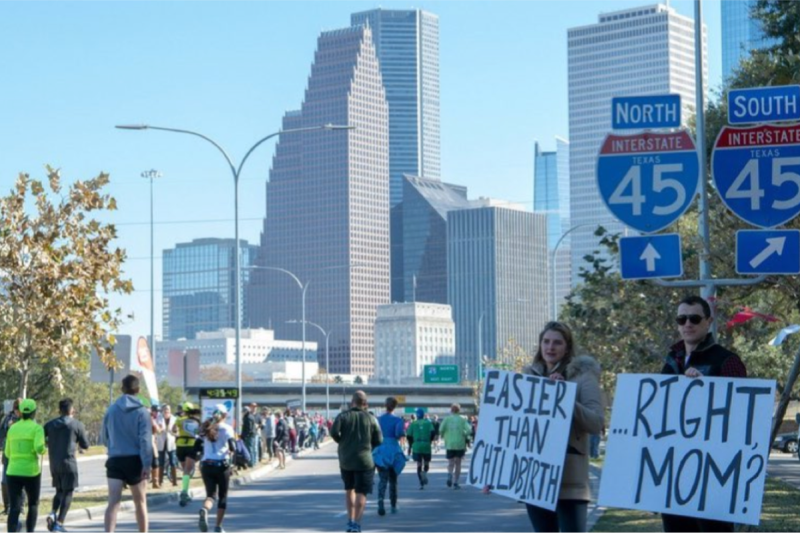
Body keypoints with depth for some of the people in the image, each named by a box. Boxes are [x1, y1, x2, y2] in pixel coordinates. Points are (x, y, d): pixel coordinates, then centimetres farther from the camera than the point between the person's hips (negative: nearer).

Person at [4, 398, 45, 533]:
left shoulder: (13, 428, 9)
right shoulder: (37, 428, -5)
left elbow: (8, 453, 16)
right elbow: (39, 447, -21)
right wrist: (42, 450, 2)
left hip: (13, 471, 3)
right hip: (31, 471, -3)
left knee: (14, 508, -3)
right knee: (33, 505, 20)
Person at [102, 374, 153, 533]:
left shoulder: (111, 410, 4)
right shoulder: (141, 411, -7)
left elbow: (105, 438, 14)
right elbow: (145, 440, -14)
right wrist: (147, 464, -14)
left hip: (114, 460, 2)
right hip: (134, 460, -2)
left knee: (113, 502, -7)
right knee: (140, 503, 13)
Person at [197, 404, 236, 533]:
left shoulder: (206, 428, 10)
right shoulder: (227, 428, -3)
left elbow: (200, 448, 8)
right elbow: (232, 447, -13)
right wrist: (230, 452, 7)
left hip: (206, 465, 3)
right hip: (222, 465, -3)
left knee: (211, 494, 6)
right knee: (222, 496, 11)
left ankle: (204, 510, -29)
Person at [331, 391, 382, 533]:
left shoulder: (343, 416, -2)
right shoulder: (371, 418, -1)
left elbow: (334, 432, -17)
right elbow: (378, 440, -2)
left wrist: (342, 442, 3)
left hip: (346, 459, 2)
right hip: (364, 460, -2)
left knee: (349, 489, 21)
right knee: (361, 492, -2)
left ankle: (350, 520, 23)